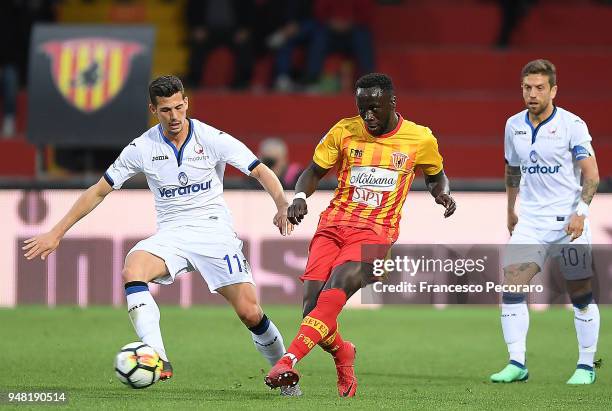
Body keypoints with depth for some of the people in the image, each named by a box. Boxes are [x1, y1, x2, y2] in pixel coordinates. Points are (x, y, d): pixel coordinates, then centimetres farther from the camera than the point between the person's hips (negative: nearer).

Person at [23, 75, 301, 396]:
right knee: (133, 270, -31)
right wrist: (56, 233, 4)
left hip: (214, 229, -1)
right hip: (171, 233, 2)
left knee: (249, 313, -12)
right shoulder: (142, 148, -1)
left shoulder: (212, 139, -6)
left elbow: (261, 172, -3)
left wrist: (283, 207, -22)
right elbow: (98, 191, 6)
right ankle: (157, 359, -42)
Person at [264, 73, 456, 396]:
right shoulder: (345, 131, 4)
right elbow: (314, 172, 13)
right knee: (313, 306, -11)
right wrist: (299, 197, -8)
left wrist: (443, 194, -1)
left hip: (375, 234, -2)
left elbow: (435, 176, 21)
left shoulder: (420, 139, 3)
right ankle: (343, 355, 20)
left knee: (333, 294, -27)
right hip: (333, 224, 2)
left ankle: (288, 360, -34)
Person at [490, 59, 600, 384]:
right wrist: (510, 210, 25)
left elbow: (591, 174, -9)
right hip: (529, 221, 4)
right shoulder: (514, 126, 7)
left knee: (581, 296, 0)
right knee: (510, 287, -9)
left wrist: (581, 211, -21)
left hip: (568, 222, -4)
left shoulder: (571, 124, -8)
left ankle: (586, 365, 12)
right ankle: (517, 363, -6)